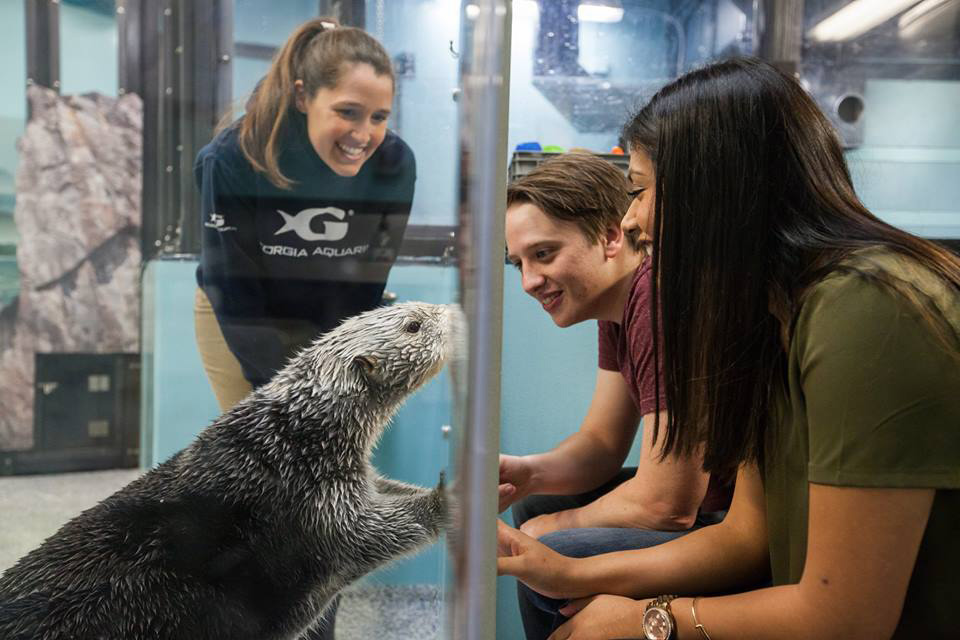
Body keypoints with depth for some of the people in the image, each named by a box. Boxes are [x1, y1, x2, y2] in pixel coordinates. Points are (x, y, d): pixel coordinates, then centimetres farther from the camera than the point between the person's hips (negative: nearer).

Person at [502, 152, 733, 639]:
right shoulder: (616, 294, 5)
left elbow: (665, 505, -24)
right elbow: (602, 442, 10)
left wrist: (557, 525, -6)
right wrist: (526, 473, -9)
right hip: (715, 503, 9)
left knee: (552, 556, -19)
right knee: (535, 505, 14)